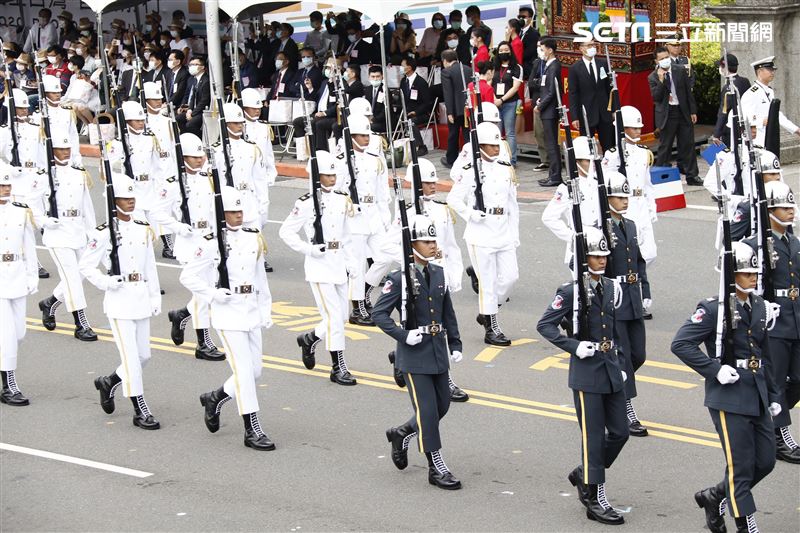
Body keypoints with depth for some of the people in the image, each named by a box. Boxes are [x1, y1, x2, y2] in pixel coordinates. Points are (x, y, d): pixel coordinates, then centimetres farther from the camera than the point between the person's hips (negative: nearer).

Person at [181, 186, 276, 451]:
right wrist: (212, 295, -14)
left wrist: (265, 310, 13)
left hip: (251, 312, 6)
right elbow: (187, 276, -6)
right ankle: (252, 431, -2)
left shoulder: (254, 238, 7)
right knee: (244, 370, -8)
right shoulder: (213, 243, -10)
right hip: (228, 313, -6)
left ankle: (214, 399, 34)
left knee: (254, 370, 10)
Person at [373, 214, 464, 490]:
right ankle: (436, 468, 5)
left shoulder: (438, 274, 6)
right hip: (414, 354, -7)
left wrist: (455, 344, 10)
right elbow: (379, 313, -11)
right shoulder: (400, 278, -12)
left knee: (442, 405, 13)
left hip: (438, 352, 7)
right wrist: (403, 335, -20)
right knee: (427, 410, -4)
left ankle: (401, 434, 36)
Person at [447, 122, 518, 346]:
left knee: (510, 276, 2)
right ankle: (491, 329, 6)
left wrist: (515, 234, 12)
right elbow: (453, 199, -4)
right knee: (488, 281, -3)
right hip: (481, 235, -6)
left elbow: (512, 204, 14)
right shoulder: (470, 172, -7)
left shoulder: (507, 170, 9)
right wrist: (470, 214, -16)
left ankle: (486, 313, 24)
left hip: (504, 233, 6)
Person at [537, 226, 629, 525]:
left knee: (620, 432, 9)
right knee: (594, 436, -1)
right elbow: (544, 325, -10)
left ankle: (584, 475, 30)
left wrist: (620, 364, 14)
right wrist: (574, 346, -18)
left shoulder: (610, 288, 8)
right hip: (587, 374, -6)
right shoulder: (571, 292, -12)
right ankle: (594, 500, 8)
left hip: (611, 371, 6)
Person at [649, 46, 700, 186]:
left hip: (683, 112, 3)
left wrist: (693, 111, 4)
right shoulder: (653, 77, -3)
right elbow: (656, 98, -12)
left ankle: (691, 176, 13)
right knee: (664, 147, 1)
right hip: (666, 115, -3)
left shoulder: (680, 71, 4)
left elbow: (688, 92, 7)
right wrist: (661, 81, -22)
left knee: (688, 145, 6)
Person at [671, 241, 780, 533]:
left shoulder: (758, 305, 9)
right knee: (741, 467, -2)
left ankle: (714, 497, 30)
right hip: (729, 397, -7)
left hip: (757, 397, 7)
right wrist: (715, 370, -21)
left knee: (765, 462, 11)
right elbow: (680, 344, -17)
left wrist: (772, 396, 18)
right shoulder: (714, 309, -13)